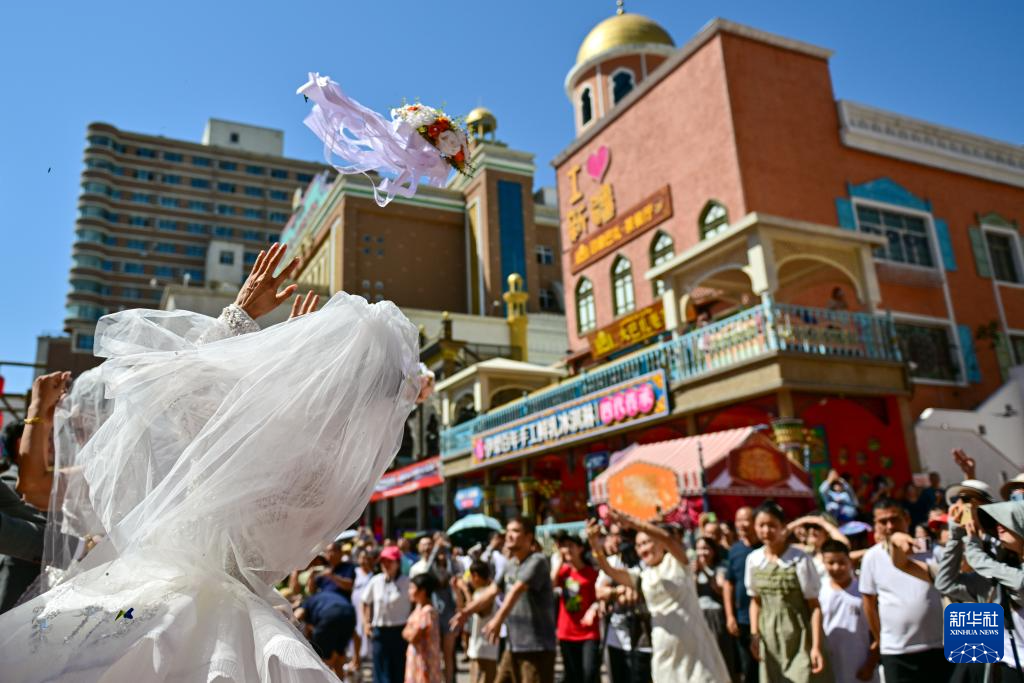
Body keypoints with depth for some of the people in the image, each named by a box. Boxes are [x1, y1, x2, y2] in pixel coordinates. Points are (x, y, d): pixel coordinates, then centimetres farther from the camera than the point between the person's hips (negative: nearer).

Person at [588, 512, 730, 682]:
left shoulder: (677, 562, -3)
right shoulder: (642, 576, 7)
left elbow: (667, 537, -25)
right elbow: (610, 570, -8)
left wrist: (631, 522, -34)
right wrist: (594, 543, -25)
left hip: (694, 643, -4)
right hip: (664, 648, 4)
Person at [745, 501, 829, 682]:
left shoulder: (800, 560, -12)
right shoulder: (753, 560, 1)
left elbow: (814, 606, -10)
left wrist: (816, 646, -14)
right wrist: (754, 634, 2)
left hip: (799, 638, -4)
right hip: (769, 638, 4)